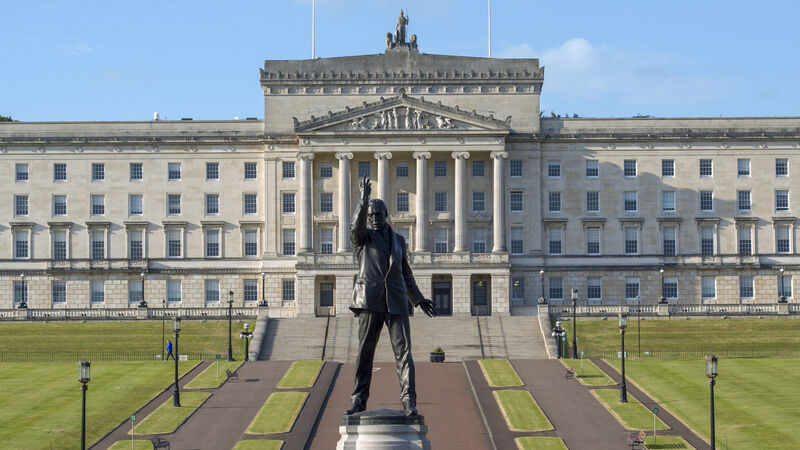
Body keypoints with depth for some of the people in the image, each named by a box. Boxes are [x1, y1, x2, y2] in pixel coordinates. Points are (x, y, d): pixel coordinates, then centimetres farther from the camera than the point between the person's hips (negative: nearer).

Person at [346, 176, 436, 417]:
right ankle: (359, 399, 6)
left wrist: (418, 299, 23)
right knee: (365, 350, 1)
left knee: (403, 349, -9)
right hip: (370, 300, -2)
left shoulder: (398, 240, 20)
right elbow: (356, 227, -17)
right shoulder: (363, 237, 9)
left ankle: (408, 399, -14)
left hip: (396, 302, 2)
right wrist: (363, 201, -31)